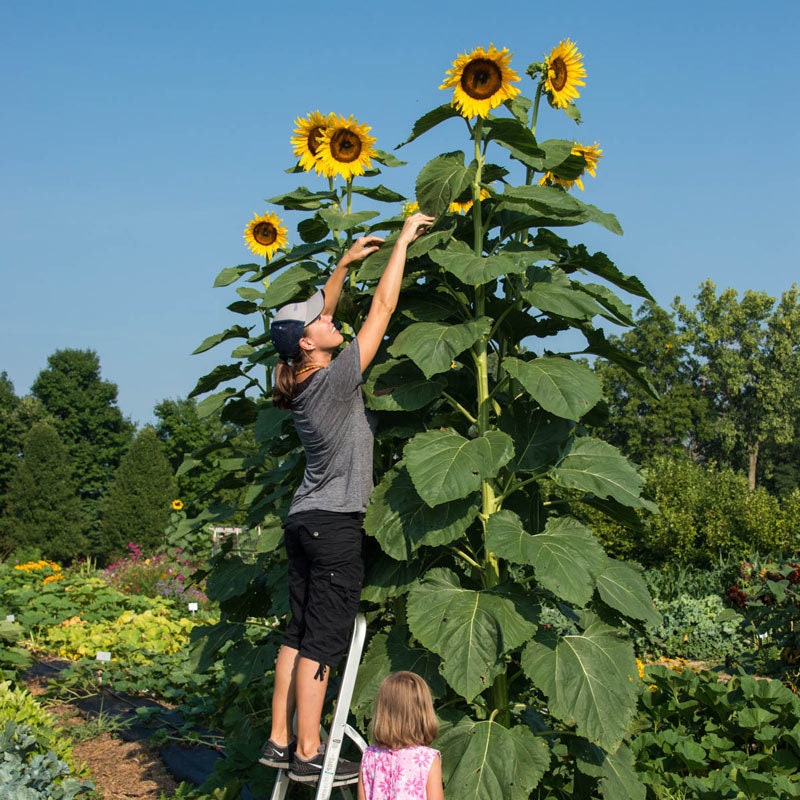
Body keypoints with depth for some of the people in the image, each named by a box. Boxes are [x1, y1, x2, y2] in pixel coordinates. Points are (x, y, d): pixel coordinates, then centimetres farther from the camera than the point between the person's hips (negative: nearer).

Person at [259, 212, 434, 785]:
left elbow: (315, 312, 24)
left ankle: (280, 740, 17)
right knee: (322, 640, -4)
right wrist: (404, 238, -1)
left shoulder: (302, 382, 7)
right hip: (335, 524, -9)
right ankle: (308, 753, 1)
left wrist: (346, 262, 25)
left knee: (299, 634, 12)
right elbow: (383, 307, -10)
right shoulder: (335, 378, -15)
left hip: (305, 521, 9)